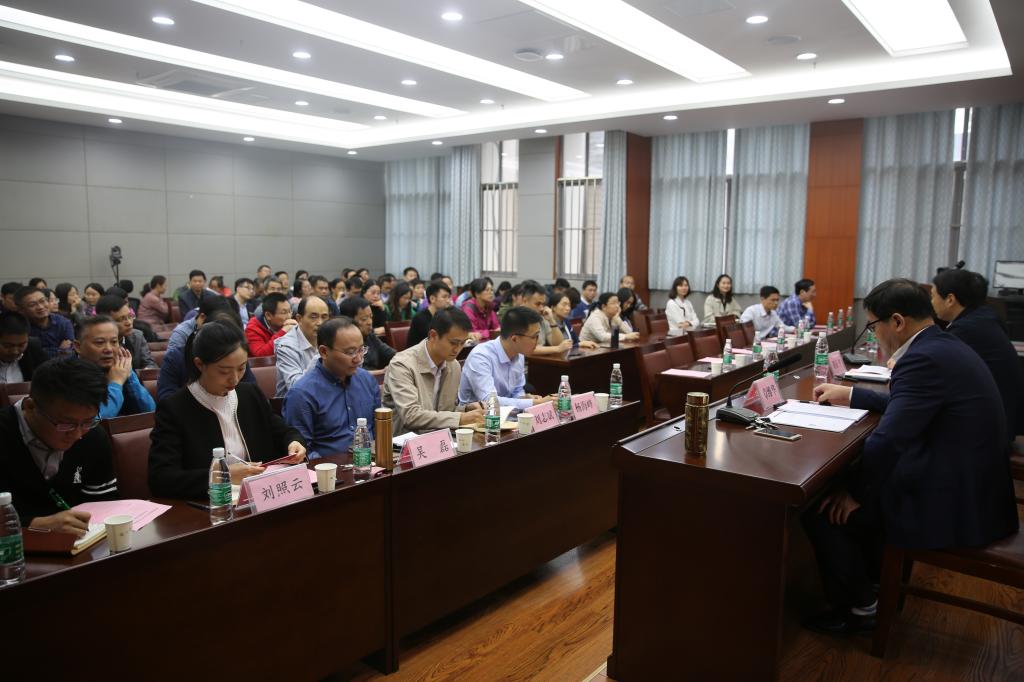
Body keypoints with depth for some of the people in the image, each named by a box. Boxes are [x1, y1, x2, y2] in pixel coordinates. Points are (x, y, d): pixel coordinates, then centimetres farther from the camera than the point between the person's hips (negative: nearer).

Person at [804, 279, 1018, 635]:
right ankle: (871, 576, 33)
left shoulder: (924, 359, -23)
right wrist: (849, 394, 25)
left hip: (949, 504, -10)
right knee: (843, 479, 21)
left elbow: (888, 439, -27)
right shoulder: (945, 347, 9)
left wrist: (855, 492, -13)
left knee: (821, 507, -4)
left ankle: (859, 607, 14)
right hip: (969, 488, 10)